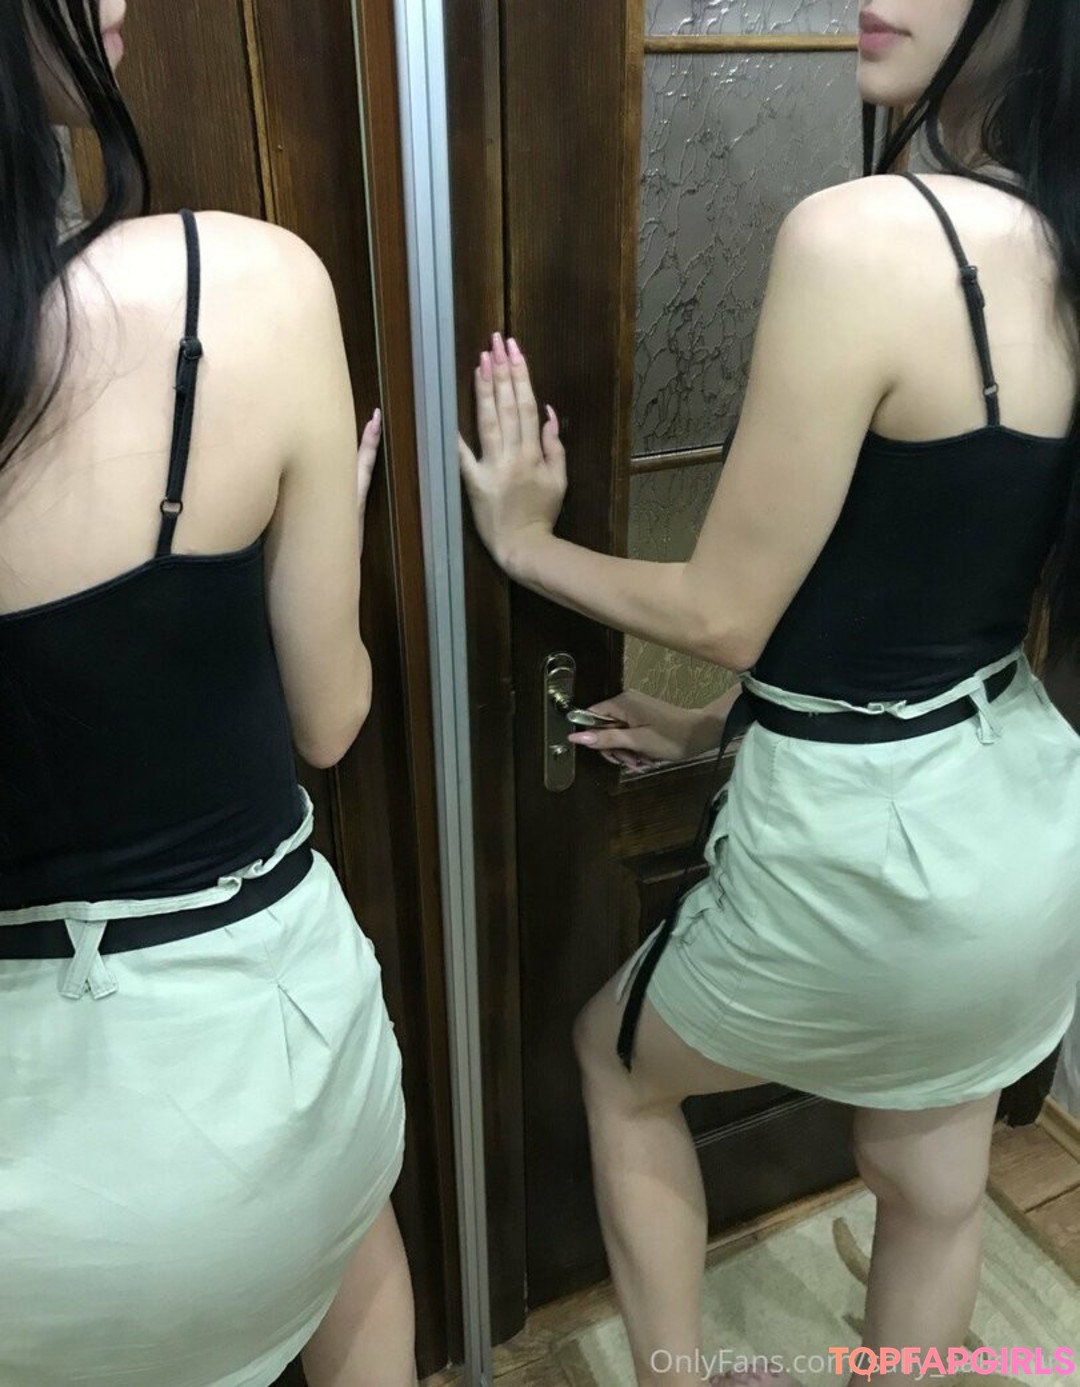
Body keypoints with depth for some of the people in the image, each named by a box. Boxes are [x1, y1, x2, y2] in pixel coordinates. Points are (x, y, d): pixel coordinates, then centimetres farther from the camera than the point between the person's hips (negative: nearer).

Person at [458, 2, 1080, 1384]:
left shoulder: (859, 235, -24)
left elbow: (727, 612, -18)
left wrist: (522, 538, -1)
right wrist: (721, 724, 14)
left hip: (872, 841, -7)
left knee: (615, 1059, 24)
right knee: (935, 1184, 28)